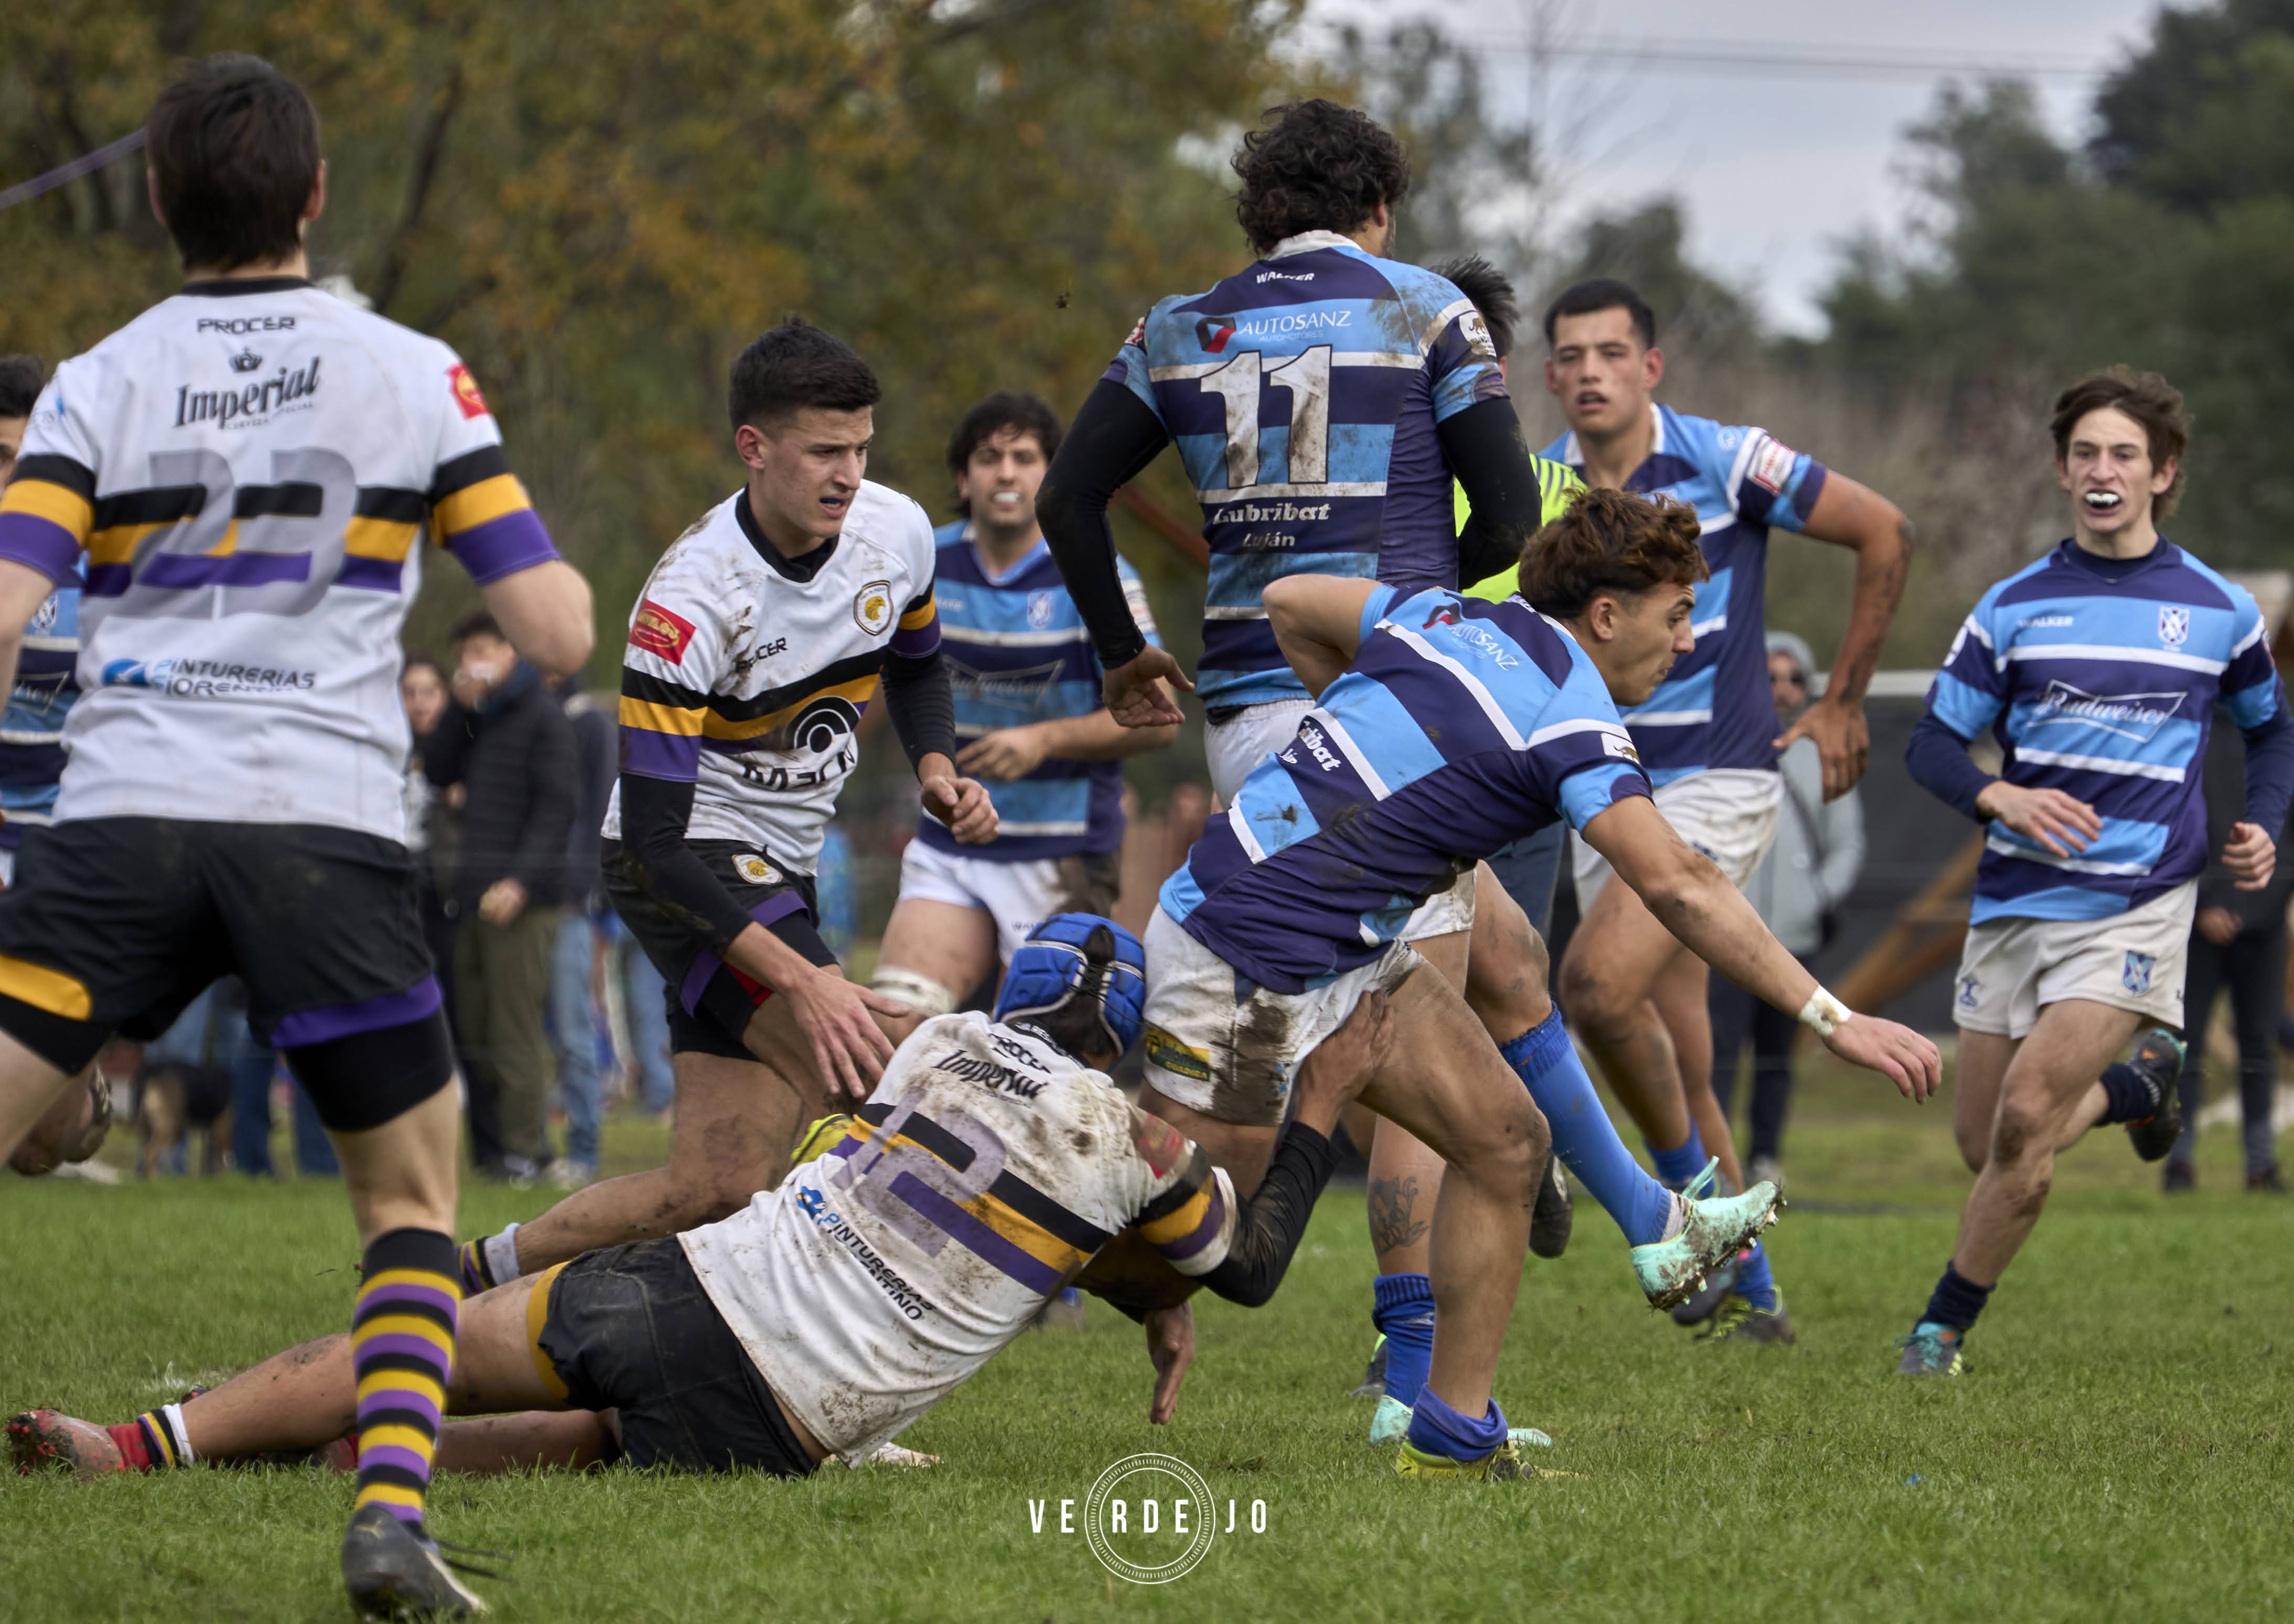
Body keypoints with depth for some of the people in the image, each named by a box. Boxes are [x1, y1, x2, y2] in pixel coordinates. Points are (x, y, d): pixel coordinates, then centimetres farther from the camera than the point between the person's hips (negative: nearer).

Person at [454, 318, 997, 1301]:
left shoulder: (896, 533, -5)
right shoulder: (687, 602, -25)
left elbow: (914, 666, 19)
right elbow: (654, 834, -27)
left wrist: (937, 769, -3)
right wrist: (799, 979, -35)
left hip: (781, 870, 7)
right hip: (681, 865, -7)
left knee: (716, 1191, 1)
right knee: (878, 1084, -26)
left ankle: (474, 1277, 16)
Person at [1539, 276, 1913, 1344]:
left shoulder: (1725, 463, -10)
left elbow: (1884, 534, -3)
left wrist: (1843, 703, 0)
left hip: (1717, 781, -5)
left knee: (1597, 985, -25)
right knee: (1678, 1072, 5)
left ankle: (1690, 1191, -2)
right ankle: (1749, 1294, 17)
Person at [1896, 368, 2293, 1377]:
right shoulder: (2015, 607, 4)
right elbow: (1931, 743, 4)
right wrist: (1999, 797, -17)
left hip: (2134, 907, -3)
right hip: (2013, 903, 3)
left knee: (2025, 1120, -18)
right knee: (1984, 1142, 7)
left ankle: (1944, 1329, -3)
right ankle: (2138, 1085, 36)